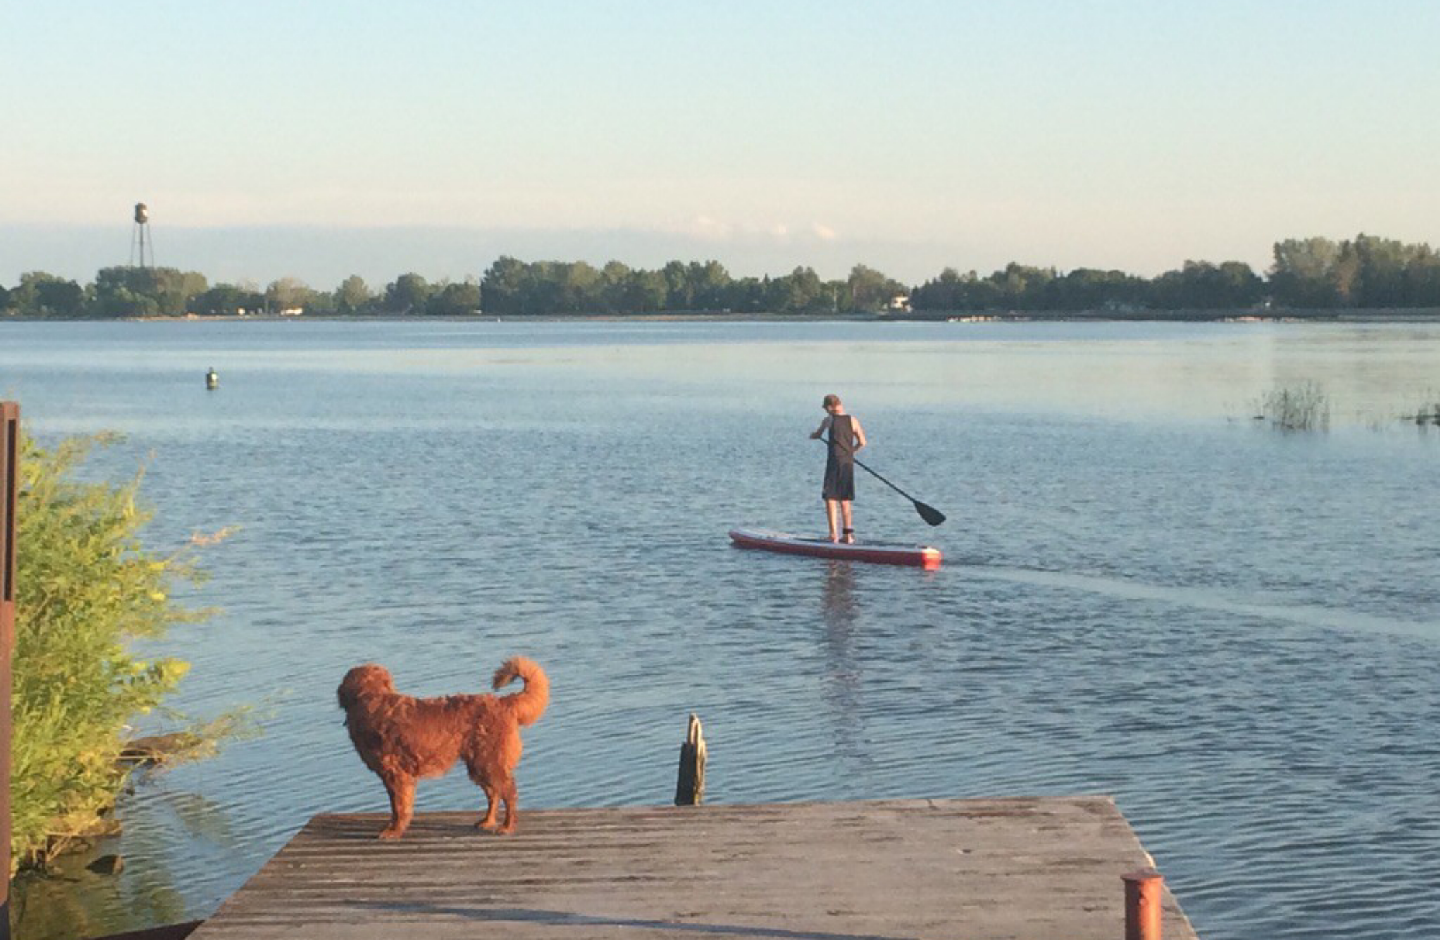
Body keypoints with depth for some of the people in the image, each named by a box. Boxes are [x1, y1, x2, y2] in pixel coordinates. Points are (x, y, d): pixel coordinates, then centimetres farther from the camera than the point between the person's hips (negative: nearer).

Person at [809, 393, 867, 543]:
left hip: (834, 462, -3)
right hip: (849, 463, 3)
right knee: (845, 500, 13)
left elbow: (817, 435, 14)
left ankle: (834, 534, -8)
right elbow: (862, 442, 3)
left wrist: (812, 436, 38)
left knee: (830, 499, 1)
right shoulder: (852, 420, 2)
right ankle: (848, 534, 11)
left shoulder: (828, 421, -3)